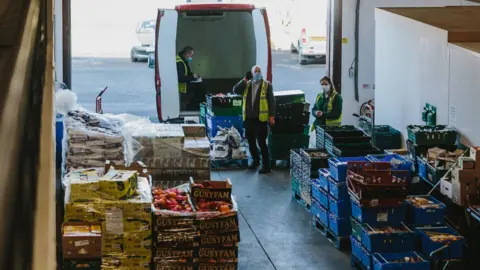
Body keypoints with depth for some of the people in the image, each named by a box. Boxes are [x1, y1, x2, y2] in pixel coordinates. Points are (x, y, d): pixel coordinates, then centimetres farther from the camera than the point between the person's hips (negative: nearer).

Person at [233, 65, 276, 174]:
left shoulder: (267, 85, 0)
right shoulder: (246, 85, 11)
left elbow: (271, 101, -3)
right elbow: (235, 90, -2)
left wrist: (272, 116, -10)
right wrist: (245, 79, -9)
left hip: (261, 118, -5)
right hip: (248, 118, 5)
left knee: (261, 142, -6)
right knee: (251, 141, 14)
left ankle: (266, 165, -1)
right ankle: (255, 160, 32)